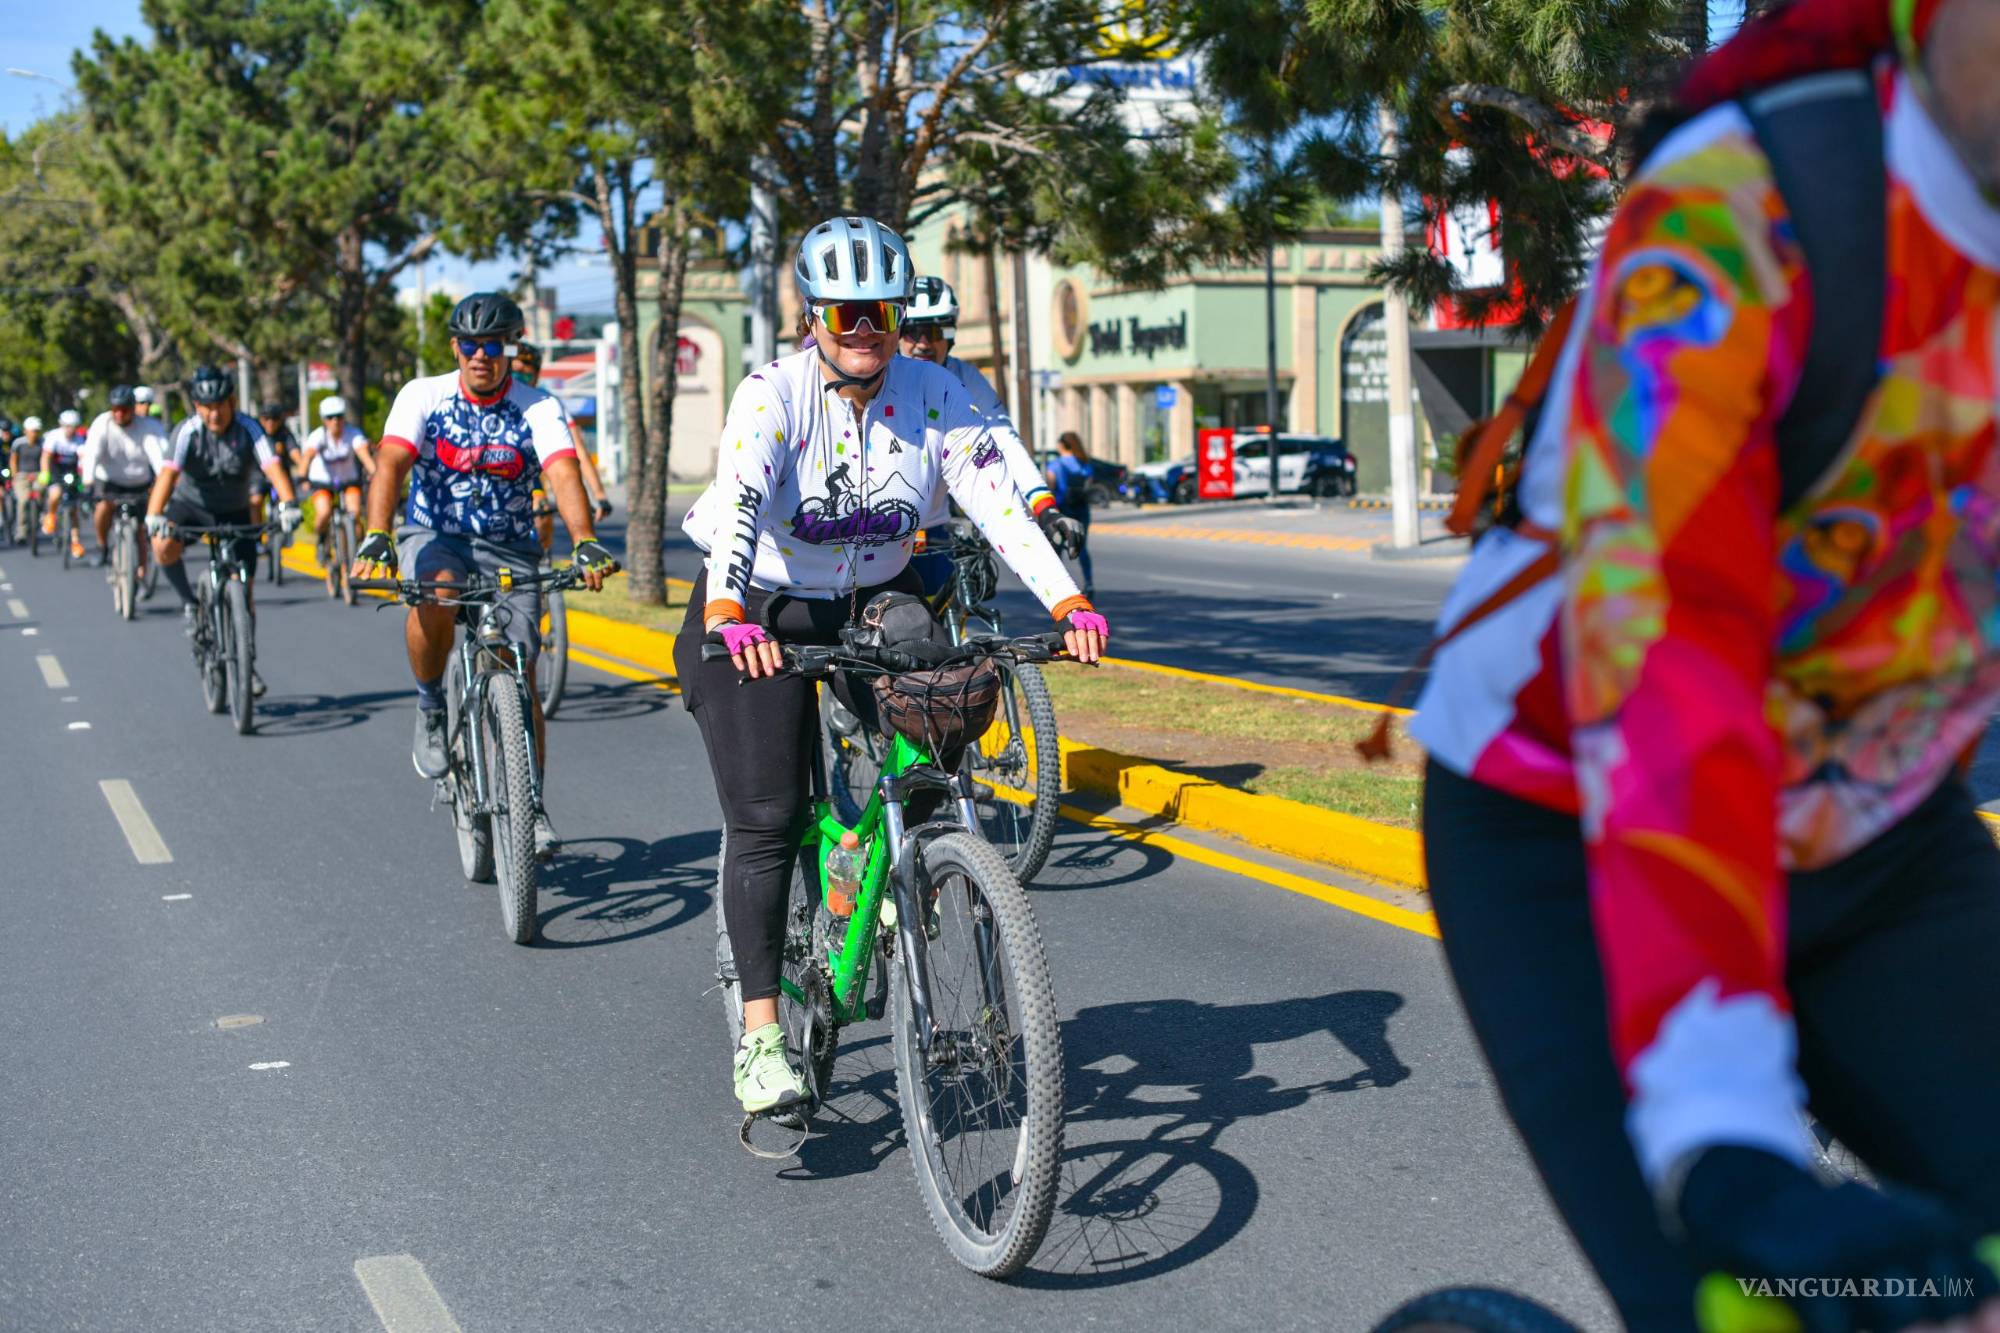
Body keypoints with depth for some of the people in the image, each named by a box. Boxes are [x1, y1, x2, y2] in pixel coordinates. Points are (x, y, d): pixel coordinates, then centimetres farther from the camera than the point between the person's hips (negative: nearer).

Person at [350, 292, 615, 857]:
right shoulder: (423, 396, -8)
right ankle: (429, 708, -10)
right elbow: (389, 465, -21)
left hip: (508, 549, 1)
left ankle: (531, 807, 5)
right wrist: (376, 539, -40)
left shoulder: (538, 409, -9)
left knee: (520, 674, -9)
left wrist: (586, 544, -44)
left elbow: (564, 474, -25)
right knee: (436, 592, -36)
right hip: (433, 535, -1)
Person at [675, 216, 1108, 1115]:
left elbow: (997, 502, -18)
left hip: (876, 603, 4)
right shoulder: (772, 396, -20)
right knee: (766, 819, -12)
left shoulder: (936, 398, -9)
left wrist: (1066, 602, -32)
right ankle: (759, 1035, -9)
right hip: (760, 616, -4)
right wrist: (726, 615, -53)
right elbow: (739, 504, -35)